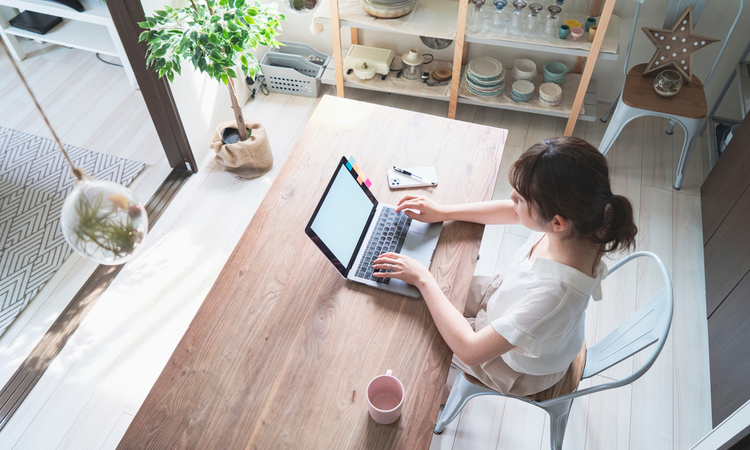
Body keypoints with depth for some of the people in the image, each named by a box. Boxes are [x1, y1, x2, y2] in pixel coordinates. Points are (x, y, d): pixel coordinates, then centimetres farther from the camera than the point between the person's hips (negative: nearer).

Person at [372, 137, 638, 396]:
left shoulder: (556, 290, -47)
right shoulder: (574, 219, -26)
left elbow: (469, 350, -39)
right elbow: (512, 212, -4)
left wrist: (423, 279, -32)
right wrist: (442, 212, -6)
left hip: (521, 366, -6)